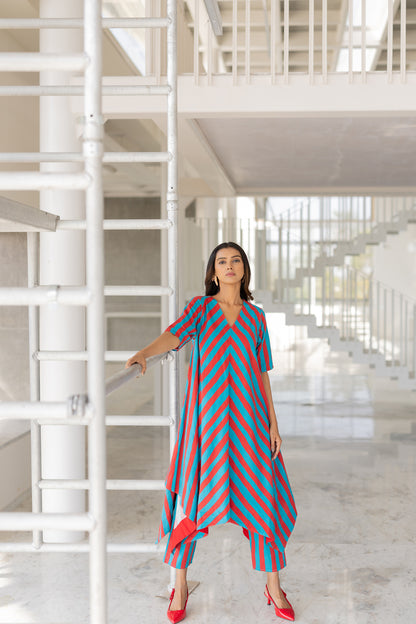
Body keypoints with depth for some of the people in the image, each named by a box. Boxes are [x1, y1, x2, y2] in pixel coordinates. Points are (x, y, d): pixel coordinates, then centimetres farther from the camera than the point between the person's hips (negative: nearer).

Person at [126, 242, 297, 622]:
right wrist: (144, 353, -35)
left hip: (247, 415, 2)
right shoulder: (200, 308, 6)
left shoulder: (256, 317, 12)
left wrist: (272, 422, 6)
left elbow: (262, 372, 12)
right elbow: (174, 334, -15)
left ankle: (274, 589, 18)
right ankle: (180, 587, 17)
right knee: (193, 498, 0)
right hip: (206, 415, -2)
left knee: (260, 496, 1)